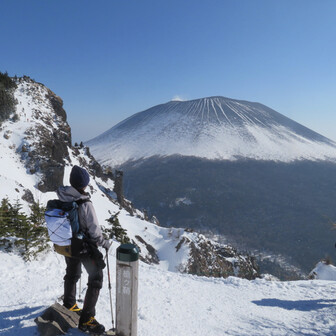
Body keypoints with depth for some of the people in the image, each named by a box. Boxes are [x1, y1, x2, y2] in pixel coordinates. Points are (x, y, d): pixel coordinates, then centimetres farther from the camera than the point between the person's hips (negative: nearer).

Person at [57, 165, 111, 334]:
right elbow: (95, 232, -25)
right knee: (96, 279, 9)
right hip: (86, 248, -7)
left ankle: (69, 305, 51)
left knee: (72, 274, 29)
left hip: (67, 245, 7)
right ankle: (86, 320, 13)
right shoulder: (85, 204, -30)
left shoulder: (61, 199, -11)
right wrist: (105, 243, -6)